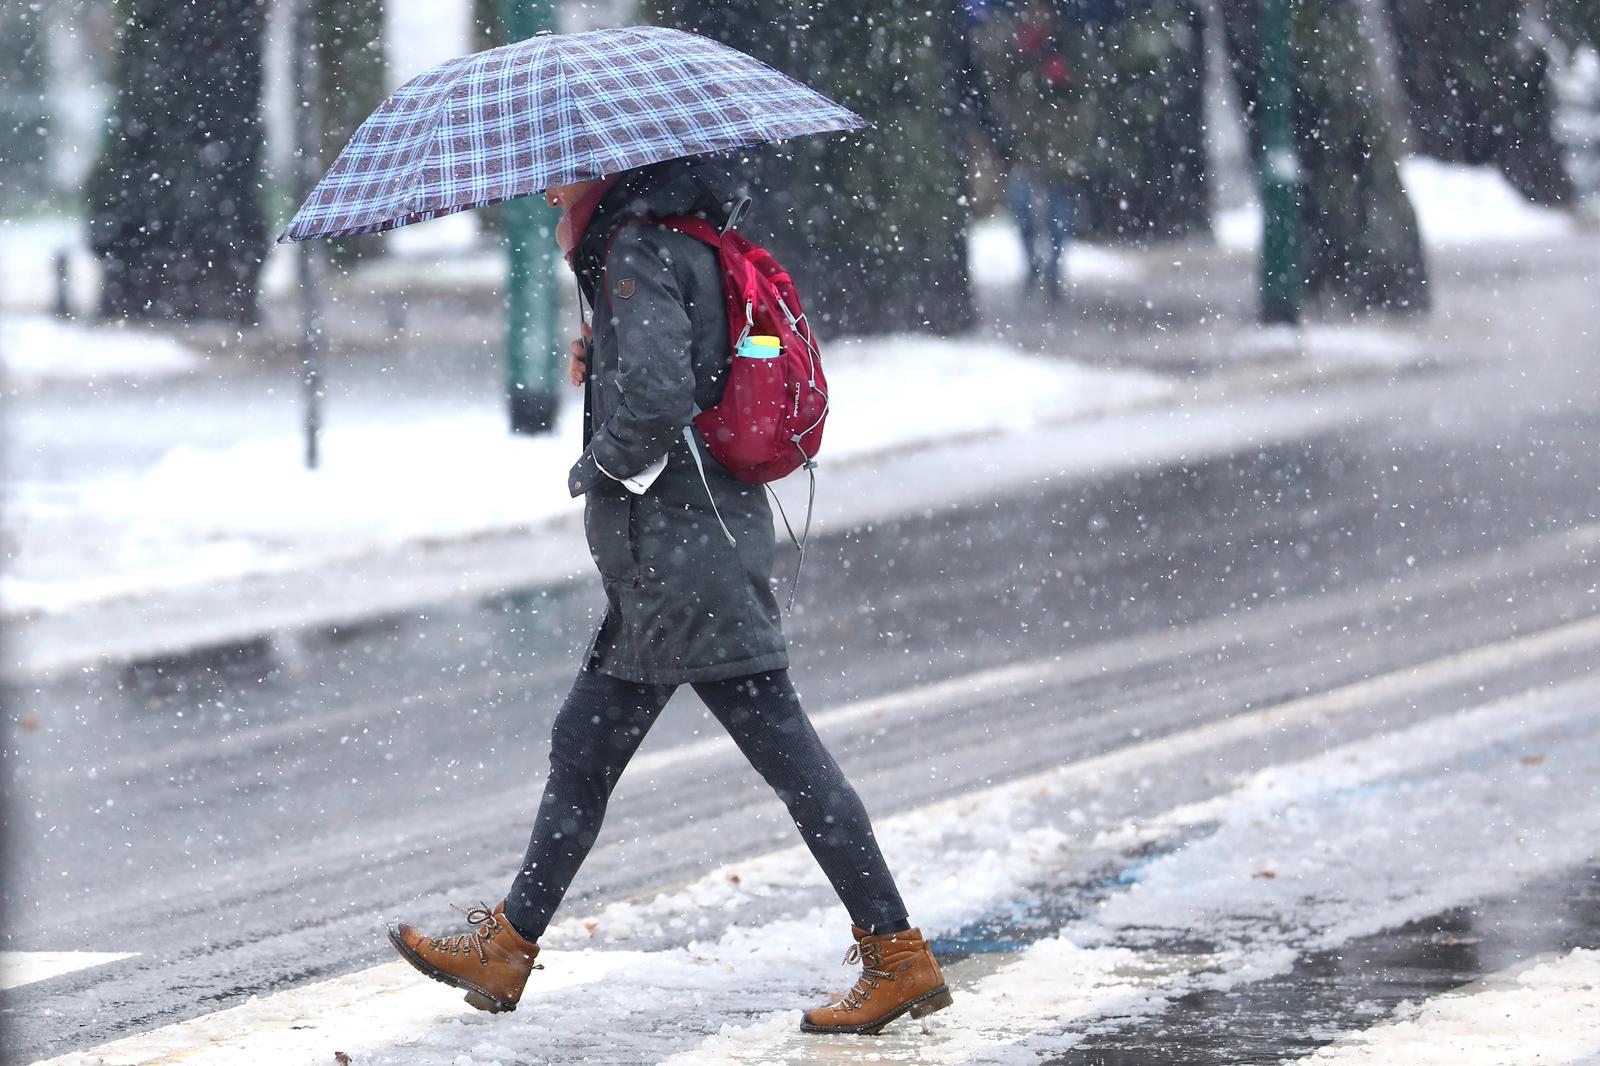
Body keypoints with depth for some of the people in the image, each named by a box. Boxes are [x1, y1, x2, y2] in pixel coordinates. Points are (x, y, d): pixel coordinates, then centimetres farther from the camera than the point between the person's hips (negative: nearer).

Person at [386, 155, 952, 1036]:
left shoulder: (640, 252, -14)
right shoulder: (690, 246, 15)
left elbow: (658, 394, -26)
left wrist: (596, 467, -9)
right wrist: (599, 364, 9)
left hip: (685, 551, -11)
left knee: (786, 752, -8)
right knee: (584, 745, 17)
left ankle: (898, 956, -6)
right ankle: (506, 948, 25)